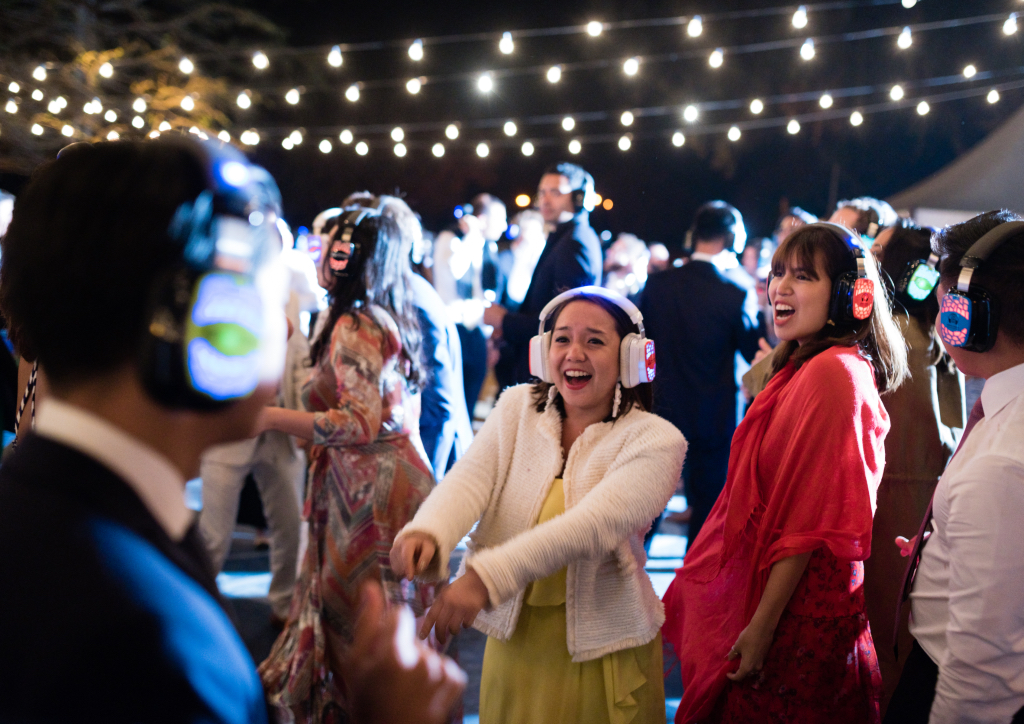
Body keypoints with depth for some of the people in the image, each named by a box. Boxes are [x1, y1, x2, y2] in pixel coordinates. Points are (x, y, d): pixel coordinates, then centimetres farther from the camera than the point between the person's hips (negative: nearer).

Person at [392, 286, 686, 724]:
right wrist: (427, 532, -37)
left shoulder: (655, 441, -11)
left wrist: (488, 576, -39)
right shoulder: (516, 409, 3)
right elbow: (470, 480, -13)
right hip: (513, 640, 3)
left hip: (602, 651, -3)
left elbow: (590, 526, -26)